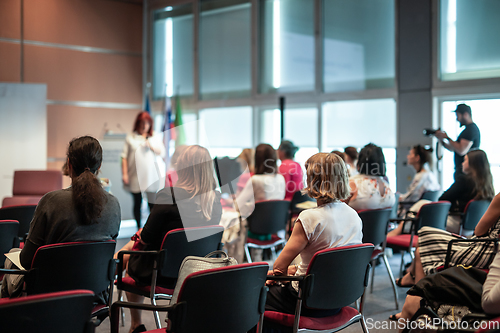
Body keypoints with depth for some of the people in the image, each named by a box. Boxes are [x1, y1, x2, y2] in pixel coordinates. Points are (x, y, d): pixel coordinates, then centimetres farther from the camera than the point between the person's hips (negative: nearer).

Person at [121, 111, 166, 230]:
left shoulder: (154, 138, 12)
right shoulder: (130, 138, 8)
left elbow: (162, 152, 5)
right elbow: (124, 157, 4)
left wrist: (151, 146, -11)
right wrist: (124, 174, -4)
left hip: (151, 177, 0)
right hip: (135, 178, 0)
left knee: (152, 203, -4)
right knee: (137, 203, 5)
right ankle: (138, 228, 14)